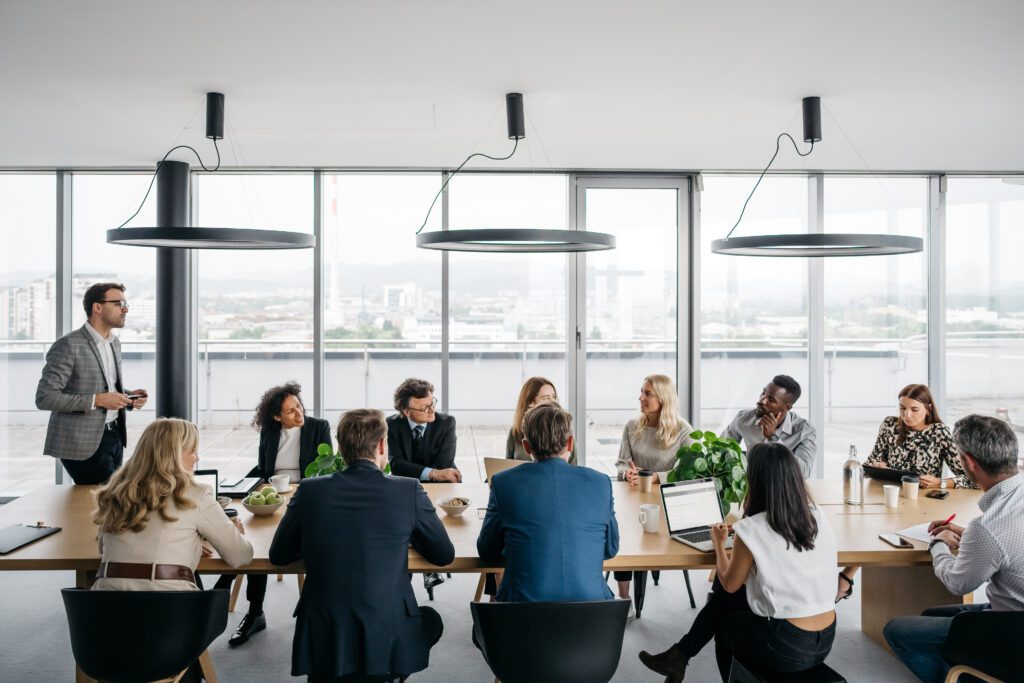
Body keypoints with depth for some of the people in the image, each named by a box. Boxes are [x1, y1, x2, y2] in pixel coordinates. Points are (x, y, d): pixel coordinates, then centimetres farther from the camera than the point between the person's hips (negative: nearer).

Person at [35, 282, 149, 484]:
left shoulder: (114, 343, 11)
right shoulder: (69, 345, -14)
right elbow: (44, 397, -18)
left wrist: (127, 396, 1)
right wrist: (97, 400, -22)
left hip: (114, 437, 8)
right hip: (84, 443, -8)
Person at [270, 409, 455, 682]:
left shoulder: (310, 491, -6)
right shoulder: (409, 491, -10)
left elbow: (278, 555, 7)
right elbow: (445, 555, 2)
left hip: (321, 648, 2)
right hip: (387, 645, -2)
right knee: (431, 619, 29)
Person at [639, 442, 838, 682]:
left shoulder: (752, 529, -16)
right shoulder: (819, 516, 0)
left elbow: (729, 585, 1)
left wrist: (719, 544, 17)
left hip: (787, 648, -5)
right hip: (825, 640, 5)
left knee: (723, 622, 26)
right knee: (724, 599, 20)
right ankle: (678, 656, 30)